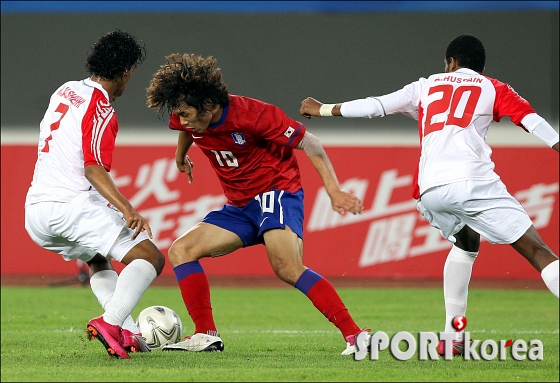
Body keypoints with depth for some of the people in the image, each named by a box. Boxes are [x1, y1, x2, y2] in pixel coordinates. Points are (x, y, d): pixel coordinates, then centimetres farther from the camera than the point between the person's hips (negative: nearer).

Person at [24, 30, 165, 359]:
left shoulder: (65, 91, 14)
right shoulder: (102, 110, -10)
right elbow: (94, 168, -21)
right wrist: (126, 208, -31)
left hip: (35, 213, 9)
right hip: (72, 205, -9)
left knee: (98, 261, 31)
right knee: (150, 258, -11)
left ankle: (128, 333, 14)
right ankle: (110, 323, -30)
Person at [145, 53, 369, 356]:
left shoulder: (250, 114, -24)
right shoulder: (190, 117, -4)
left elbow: (308, 143, -18)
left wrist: (335, 191, -24)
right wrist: (180, 157, 44)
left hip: (277, 192, -8)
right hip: (239, 206, 8)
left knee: (287, 268, -31)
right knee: (180, 251, -3)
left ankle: (355, 335, -34)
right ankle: (206, 336, -4)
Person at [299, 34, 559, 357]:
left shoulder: (427, 87, 27)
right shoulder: (494, 89, 19)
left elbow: (374, 106, 29)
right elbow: (533, 121, 4)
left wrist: (323, 109, 41)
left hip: (430, 190, 4)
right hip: (473, 181, -4)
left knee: (467, 242, 32)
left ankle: (452, 336, 23)